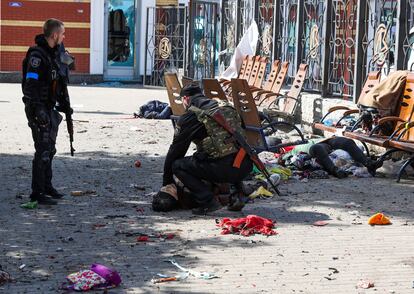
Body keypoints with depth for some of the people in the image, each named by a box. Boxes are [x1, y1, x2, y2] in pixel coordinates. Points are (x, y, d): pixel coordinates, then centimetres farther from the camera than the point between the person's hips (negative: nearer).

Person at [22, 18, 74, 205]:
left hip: (50, 108, 9)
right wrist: (38, 110, -26)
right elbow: (30, 85, -23)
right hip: (39, 108, -9)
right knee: (43, 150, -10)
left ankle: (46, 186, 29)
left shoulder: (56, 53, 11)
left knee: (49, 149, 17)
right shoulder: (37, 55, -18)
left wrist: (65, 104, 21)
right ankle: (37, 193, -6)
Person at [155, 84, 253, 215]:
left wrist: (167, 183, 22)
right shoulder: (226, 107, 23)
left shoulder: (190, 116, 3)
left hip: (224, 168, -7)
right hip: (246, 166, 7)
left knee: (178, 165, 8)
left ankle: (208, 201, -3)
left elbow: (176, 149, 9)